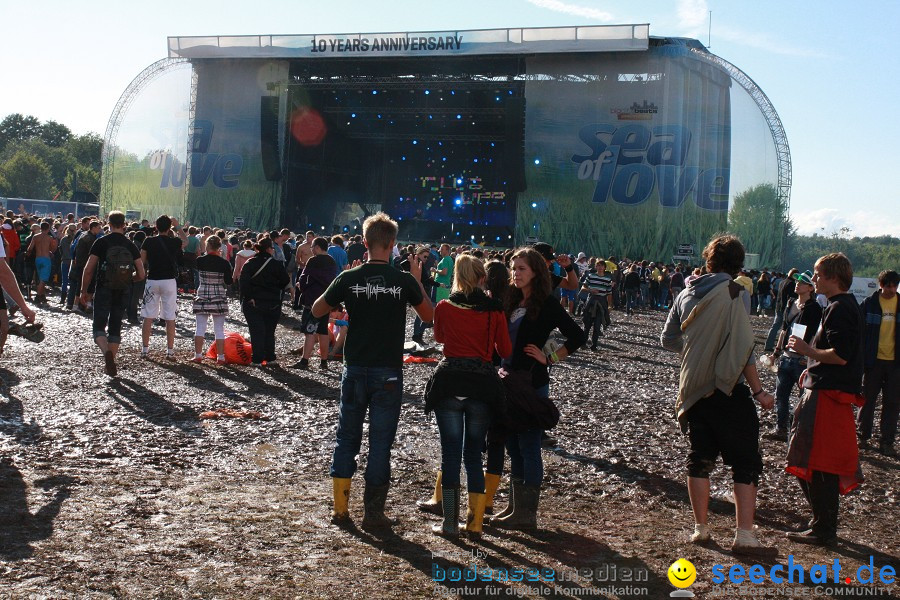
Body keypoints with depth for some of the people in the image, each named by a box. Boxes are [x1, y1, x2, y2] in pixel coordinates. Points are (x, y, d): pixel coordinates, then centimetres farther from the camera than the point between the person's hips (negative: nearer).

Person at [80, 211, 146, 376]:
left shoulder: (101, 242, -6)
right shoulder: (131, 245, 2)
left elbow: (88, 270, -8)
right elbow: (141, 274, 0)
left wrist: (84, 291, 3)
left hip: (104, 290, -3)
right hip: (123, 292, 3)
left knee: (99, 326, 2)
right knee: (115, 327, 14)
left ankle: (106, 352, -26)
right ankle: (111, 362, 14)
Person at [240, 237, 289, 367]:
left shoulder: (249, 263, -3)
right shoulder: (276, 264, -5)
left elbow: (244, 282, -15)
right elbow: (285, 281, -3)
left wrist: (248, 297, -12)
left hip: (253, 304, 0)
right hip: (273, 304, 0)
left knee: (256, 332, 3)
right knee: (269, 331, 12)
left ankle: (257, 360, -1)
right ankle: (270, 358, 15)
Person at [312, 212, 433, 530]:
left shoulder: (349, 278, -5)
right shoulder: (404, 281, -7)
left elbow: (317, 310, 7)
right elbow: (428, 316, 7)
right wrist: (418, 281, 15)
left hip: (355, 370, 1)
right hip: (388, 373, -1)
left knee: (347, 438, 14)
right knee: (380, 443, 6)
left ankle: (340, 508, 16)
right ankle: (373, 512, 11)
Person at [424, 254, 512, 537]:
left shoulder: (444, 307, 0)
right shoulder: (495, 310, 0)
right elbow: (505, 351, 7)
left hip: (449, 383, -1)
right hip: (482, 385, 1)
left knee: (450, 453, 5)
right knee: (474, 454, 12)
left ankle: (450, 522, 8)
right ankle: (475, 522, 14)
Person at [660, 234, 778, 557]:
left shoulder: (688, 294, 5)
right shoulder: (736, 294, -11)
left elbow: (668, 340, 12)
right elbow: (743, 347, -16)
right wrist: (758, 390, -9)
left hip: (693, 389, 5)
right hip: (729, 390, -5)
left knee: (700, 457, 13)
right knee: (745, 463, 2)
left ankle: (700, 527, 18)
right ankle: (744, 535, -2)